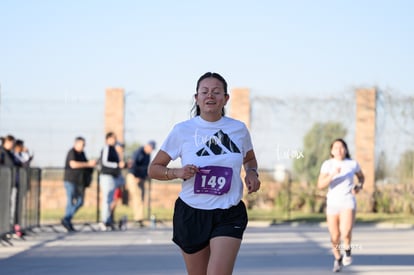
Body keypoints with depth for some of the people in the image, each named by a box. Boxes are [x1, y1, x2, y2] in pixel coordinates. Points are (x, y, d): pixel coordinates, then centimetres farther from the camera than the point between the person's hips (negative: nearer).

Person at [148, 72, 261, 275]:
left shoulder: (239, 129, 2)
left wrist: (252, 173, 0)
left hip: (229, 216, 0)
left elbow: (250, 159, 23)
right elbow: (154, 168, 2)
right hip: (191, 213, 0)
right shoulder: (182, 130, -4)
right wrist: (177, 173, -18)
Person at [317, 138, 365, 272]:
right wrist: (333, 174, -27)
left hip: (348, 203, -1)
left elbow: (361, 177, 19)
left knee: (346, 232, -25)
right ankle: (338, 259, 38)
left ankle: (347, 249, 8)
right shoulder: (327, 164, -4)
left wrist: (359, 186, -1)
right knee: (335, 238, 8)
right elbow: (320, 185, -14)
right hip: (332, 204, 1)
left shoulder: (352, 164, -1)